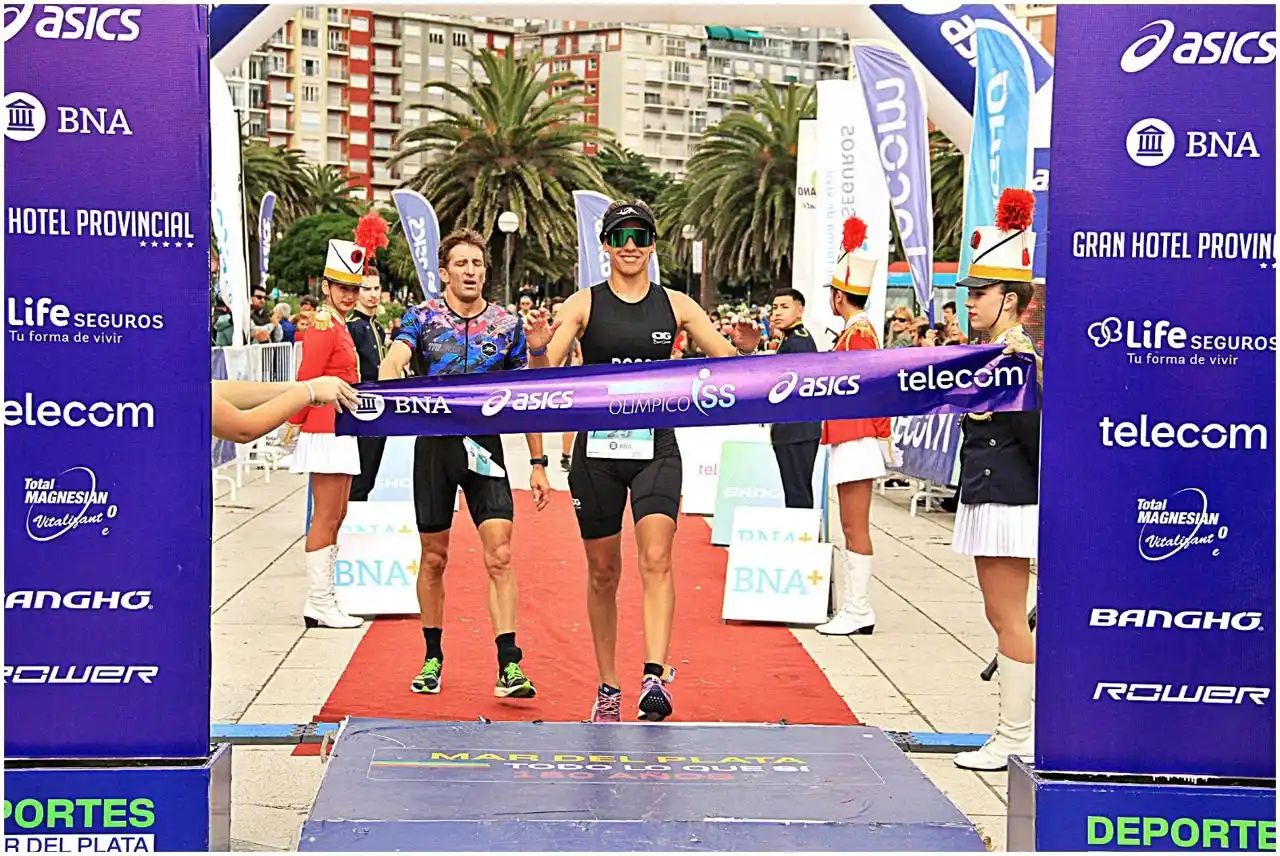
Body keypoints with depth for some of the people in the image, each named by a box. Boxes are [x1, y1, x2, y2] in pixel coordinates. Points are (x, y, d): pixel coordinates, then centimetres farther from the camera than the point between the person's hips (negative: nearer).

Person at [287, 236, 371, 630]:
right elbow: (306, 380, -15)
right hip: (327, 432, -10)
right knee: (326, 518, -6)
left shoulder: (337, 326, 17)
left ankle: (322, 601, 18)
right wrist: (295, 422, -4)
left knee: (335, 517, 12)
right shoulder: (325, 325, -13)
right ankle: (320, 606, -2)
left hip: (341, 433, 10)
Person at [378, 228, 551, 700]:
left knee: (500, 555, -10)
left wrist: (538, 463, 4)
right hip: (435, 444, 0)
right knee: (434, 558, 10)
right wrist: (385, 387, -44)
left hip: (486, 445, 0)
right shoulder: (423, 317, -1)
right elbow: (394, 361, -20)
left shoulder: (507, 324, 4)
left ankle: (509, 665, -9)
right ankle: (433, 658, 24)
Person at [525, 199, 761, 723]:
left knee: (656, 559, -18)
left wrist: (745, 349, -16)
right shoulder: (585, 304, 1)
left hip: (656, 448, 0)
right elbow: (544, 373, -6)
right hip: (597, 448, 0)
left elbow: (728, 363, 6)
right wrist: (537, 349, -28)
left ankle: (655, 676, -24)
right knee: (603, 572, 8)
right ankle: (608, 686, 20)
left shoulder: (675, 305, 5)